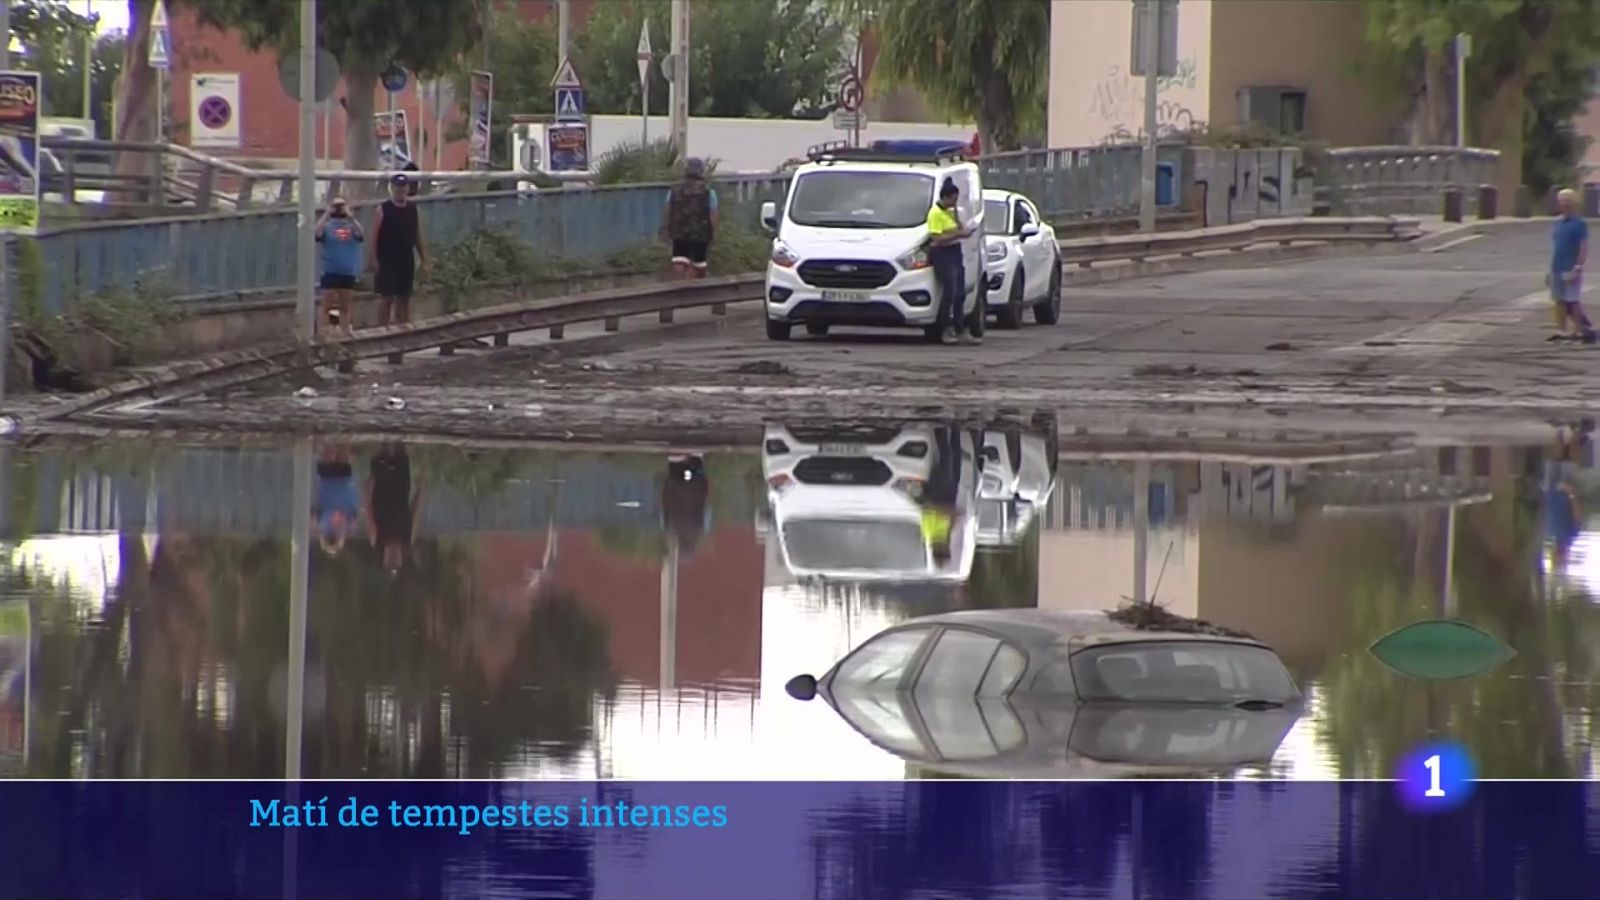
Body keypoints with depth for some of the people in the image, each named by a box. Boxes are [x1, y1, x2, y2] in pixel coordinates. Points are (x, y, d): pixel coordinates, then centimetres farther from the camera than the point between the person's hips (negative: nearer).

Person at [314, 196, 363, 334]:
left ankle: (345, 333, 18)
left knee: (345, 307, 12)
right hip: (330, 272, -2)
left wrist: (350, 216, -20)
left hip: (348, 272, 2)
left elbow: (361, 235, -16)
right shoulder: (327, 225, 0)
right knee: (327, 307, -4)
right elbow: (316, 234, -20)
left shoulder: (351, 226, 5)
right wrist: (326, 215, -18)